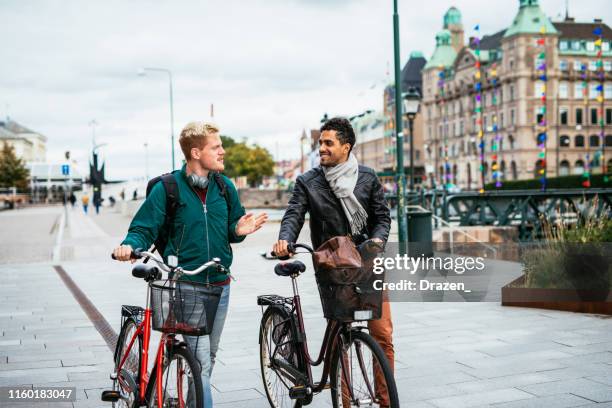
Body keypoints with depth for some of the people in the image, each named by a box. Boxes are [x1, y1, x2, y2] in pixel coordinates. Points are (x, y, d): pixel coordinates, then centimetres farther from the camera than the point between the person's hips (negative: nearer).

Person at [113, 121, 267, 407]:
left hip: (220, 284, 5)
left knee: (209, 355, 16)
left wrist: (239, 230, -7)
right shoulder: (167, 188, -8)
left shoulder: (225, 186, 6)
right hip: (186, 286, -5)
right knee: (201, 359, -11)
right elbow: (144, 229, -6)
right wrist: (129, 245, -27)